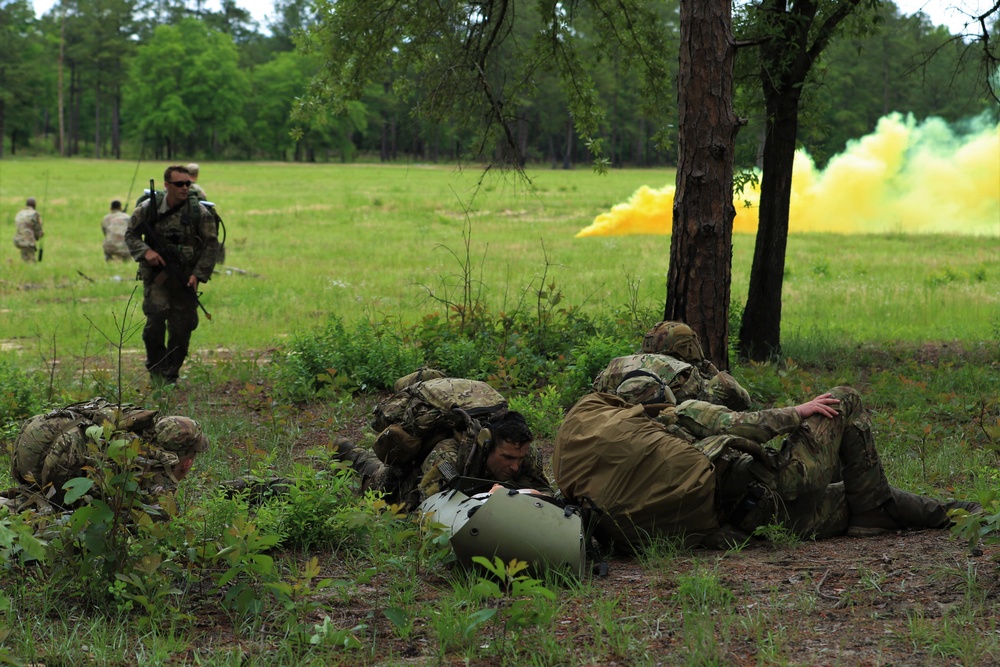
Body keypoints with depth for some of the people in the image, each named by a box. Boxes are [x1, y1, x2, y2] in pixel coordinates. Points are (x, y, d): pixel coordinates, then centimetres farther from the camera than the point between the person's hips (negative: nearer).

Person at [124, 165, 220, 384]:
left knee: (182, 327, 0)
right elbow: (130, 234, 6)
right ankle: (155, 367, 5)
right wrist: (145, 252, -13)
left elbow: (211, 245, 1)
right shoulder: (149, 208, -4)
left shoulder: (200, 212, -4)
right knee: (156, 319, -16)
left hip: (185, 277, 1)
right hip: (156, 273, -1)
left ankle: (171, 376, 15)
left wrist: (198, 274, -8)